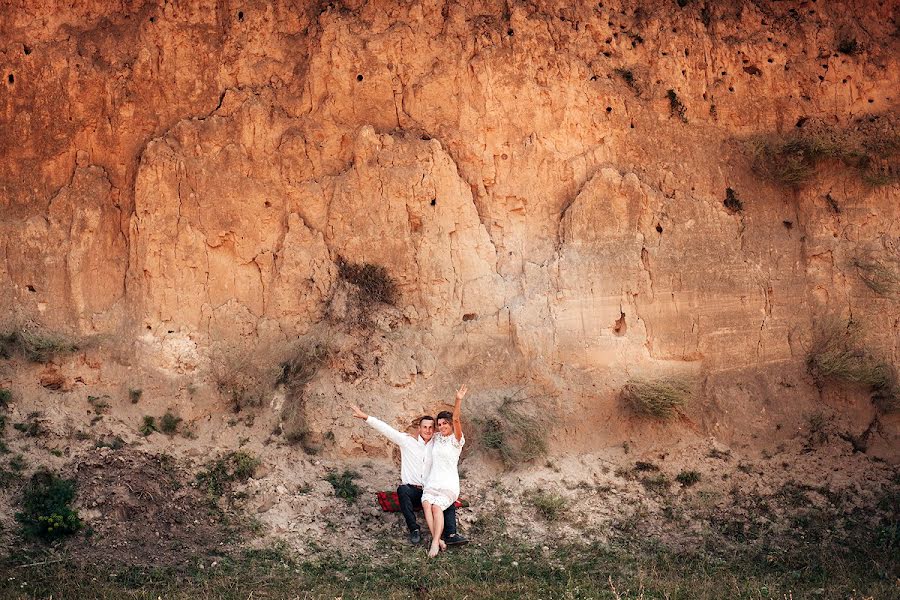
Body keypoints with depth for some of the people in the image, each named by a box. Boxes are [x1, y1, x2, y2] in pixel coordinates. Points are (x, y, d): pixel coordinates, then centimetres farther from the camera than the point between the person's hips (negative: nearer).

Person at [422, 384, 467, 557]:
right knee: (426, 503, -26)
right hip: (432, 482, 5)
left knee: (437, 506, -30)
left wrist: (458, 400, -31)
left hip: (449, 484, -4)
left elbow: (456, 420, -18)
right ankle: (438, 540, -36)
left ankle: (435, 541, -37)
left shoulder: (456, 440, -1)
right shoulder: (436, 438, 17)